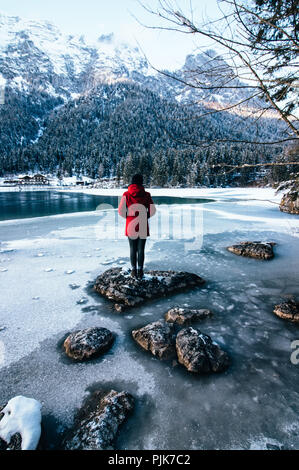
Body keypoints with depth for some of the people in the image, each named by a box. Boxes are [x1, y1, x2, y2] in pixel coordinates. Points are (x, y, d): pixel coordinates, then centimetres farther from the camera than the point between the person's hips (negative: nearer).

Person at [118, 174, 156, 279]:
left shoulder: (126, 194, -3)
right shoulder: (146, 195, -4)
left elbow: (121, 211, -5)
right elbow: (152, 210, -4)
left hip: (131, 225, 1)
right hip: (143, 226, -1)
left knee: (132, 248, 12)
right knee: (141, 249, 7)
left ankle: (134, 270, 18)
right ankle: (140, 271, 13)